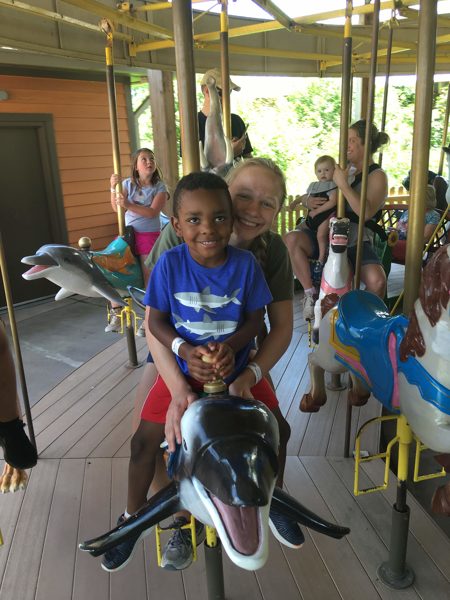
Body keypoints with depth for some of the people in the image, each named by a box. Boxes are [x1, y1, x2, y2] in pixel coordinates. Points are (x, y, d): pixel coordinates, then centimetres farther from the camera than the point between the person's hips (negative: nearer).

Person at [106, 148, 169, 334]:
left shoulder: (160, 187, -4)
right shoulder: (128, 183, 5)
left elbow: (152, 212, -17)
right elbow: (116, 208, -3)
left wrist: (128, 205, -26)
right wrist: (113, 187, -17)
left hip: (150, 235, -3)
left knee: (149, 277, -4)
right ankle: (116, 312, 14)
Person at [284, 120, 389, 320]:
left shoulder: (377, 176, -2)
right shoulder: (344, 169, 13)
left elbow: (366, 212, -20)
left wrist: (343, 185, -23)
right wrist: (309, 201, -2)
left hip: (357, 242, -4)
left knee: (377, 281, -31)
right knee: (291, 239, -22)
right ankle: (310, 293, -10)